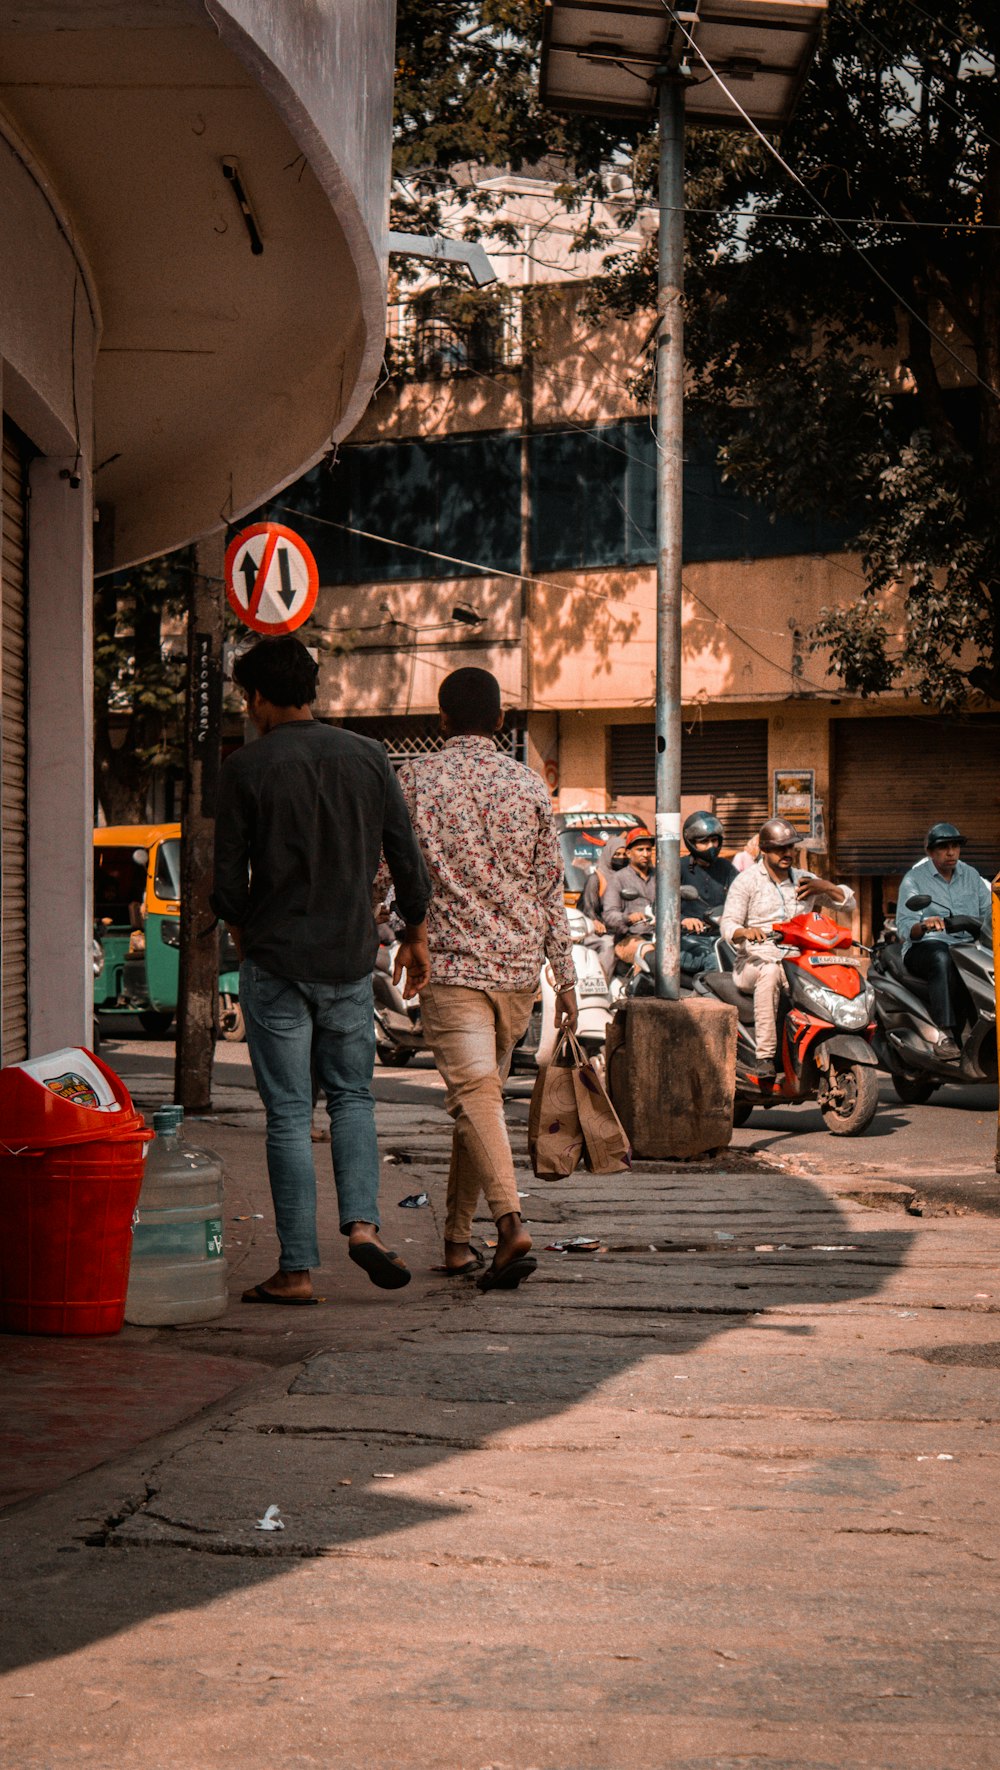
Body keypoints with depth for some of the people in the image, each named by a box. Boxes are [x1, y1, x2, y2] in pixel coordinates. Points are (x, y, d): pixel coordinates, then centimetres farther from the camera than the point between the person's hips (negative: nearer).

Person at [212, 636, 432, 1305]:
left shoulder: (246, 767, -7)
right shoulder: (367, 756, 3)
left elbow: (229, 880, -5)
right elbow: (407, 859, 4)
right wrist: (416, 935, 17)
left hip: (275, 961, -3)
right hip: (351, 960, 3)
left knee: (289, 1113, 2)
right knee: (353, 1096, 17)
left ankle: (297, 1269, 3)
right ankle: (363, 1223, -3)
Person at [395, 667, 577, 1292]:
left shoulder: (414, 780, -2)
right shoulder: (530, 785, 5)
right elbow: (550, 889, 6)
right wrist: (565, 976, 10)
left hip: (450, 963, -3)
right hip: (519, 967, 4)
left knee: (475, 1094, -11)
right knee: (485, 1093, 15)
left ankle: (512, 1224, -29)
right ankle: (458, 1238, 22)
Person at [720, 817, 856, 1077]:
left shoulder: (804, 880, 18)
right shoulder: (747, 880, 5)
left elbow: (848, 902, 20)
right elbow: (728, 926, -5)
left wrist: (825, 887, -1)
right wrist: (746, 931, -29)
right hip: (755, 962, -4)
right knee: (769, 972, -39)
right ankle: (765, 1056, -40)